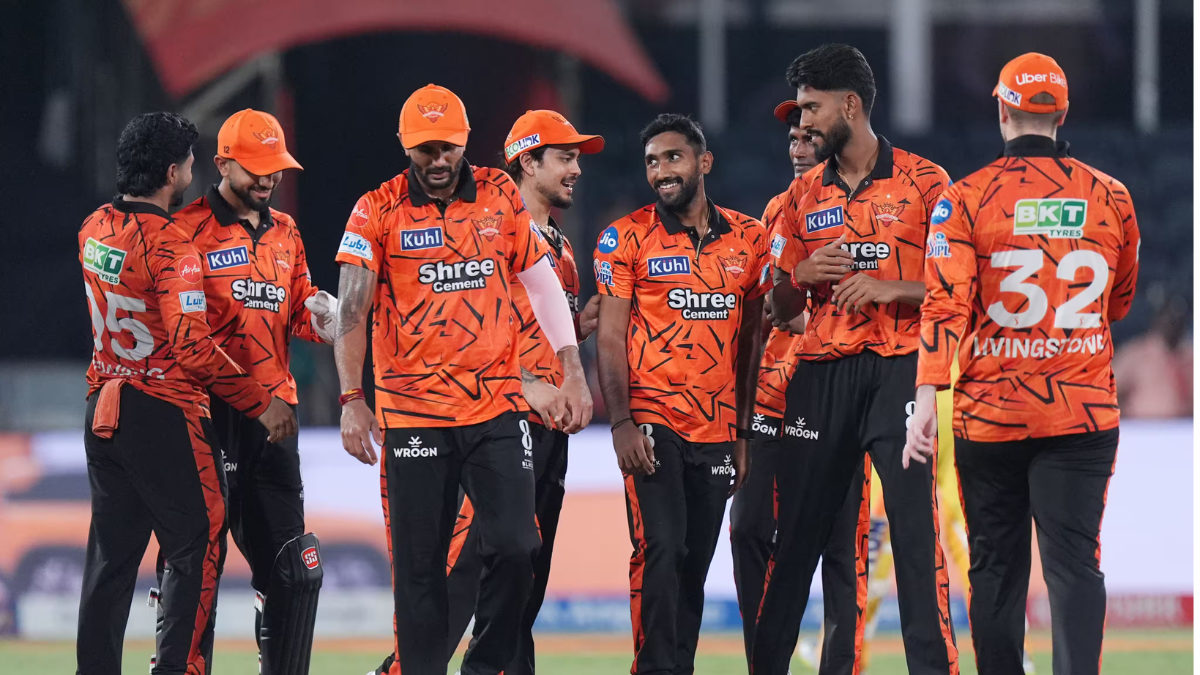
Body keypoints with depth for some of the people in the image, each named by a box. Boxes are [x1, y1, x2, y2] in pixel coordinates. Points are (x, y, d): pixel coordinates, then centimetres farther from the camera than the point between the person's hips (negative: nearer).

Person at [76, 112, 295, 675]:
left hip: (103, 411, 8)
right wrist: (260, 404, -15)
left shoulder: (95, 230, 6)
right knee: (195, 546, 0)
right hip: (164, 416, -8)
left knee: (111, 553, 12)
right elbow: (193, 347, -23)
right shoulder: (169, 245, -18)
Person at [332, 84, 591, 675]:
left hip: (497, 408, 2)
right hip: (412, 414, -2)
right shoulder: (378, 212, -2)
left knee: (515, 548, -7)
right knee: (419, 566, 0)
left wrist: (572, 371, 7)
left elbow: (541, 284, 13)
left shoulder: (500, 196, 6)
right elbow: (352, 310, -8)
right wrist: (352, 399, -19)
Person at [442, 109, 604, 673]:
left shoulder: (560, 245, 21)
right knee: (470, 562, -15)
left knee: (527, 579, 8)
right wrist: (526, 385, -22)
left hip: (549, 429, 9)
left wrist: (582, 325, 9)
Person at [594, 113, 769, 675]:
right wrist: (621, 423, -13)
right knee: (661, 551, -15)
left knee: (694, 566, 6)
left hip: (718, 431, 4)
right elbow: (610, 338, -3)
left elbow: (751, 341, 13)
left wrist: (747, 432, 11)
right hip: (652, 424, -4)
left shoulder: (748, 239, 9)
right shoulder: (627, 239, -1)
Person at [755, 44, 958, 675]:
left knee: (917, 526, -11)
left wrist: (892, 290, -15)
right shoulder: (804, 195, 15)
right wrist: (801, 276, -2)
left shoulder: (924, 183, 1)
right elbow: (781, 310, 20)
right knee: (795, 528, 1)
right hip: (821, 373, 4)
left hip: (900, 368, -4)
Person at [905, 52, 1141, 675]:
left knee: (996, 565, 10)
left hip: (991, 411, -1)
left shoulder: (966, 198, -4)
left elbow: (947, 304, -14)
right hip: (1084, 412, 1)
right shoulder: (1111, 197, 3)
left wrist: (926, 403, -17)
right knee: (1073, 560, -4)